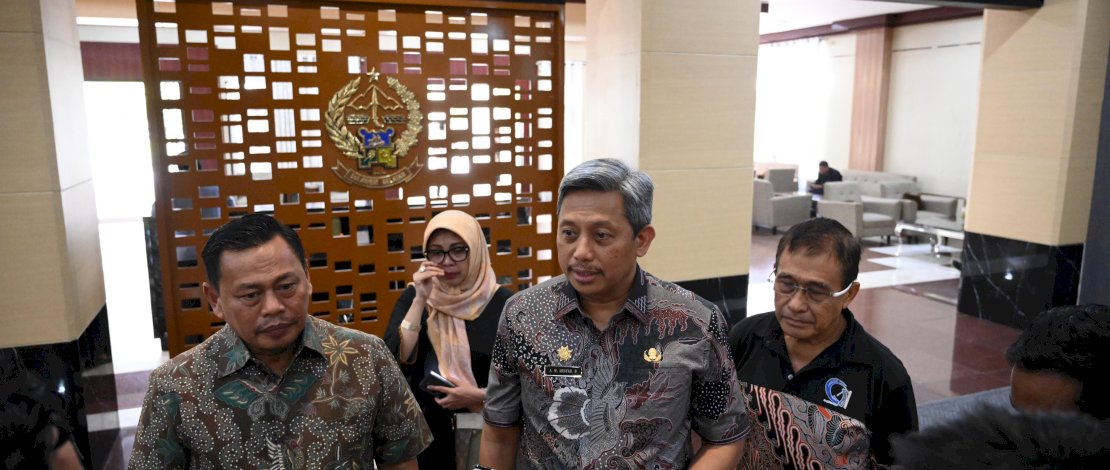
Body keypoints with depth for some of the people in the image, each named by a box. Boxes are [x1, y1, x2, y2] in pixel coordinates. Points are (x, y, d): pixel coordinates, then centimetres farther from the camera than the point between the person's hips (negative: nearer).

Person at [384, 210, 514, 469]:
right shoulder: (414, 297, -1)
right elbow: (395, 362, -13)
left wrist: (479, 395, -20)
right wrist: (420, 300, -18)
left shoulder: (502, 303, -9)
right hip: (424, 427, 2)